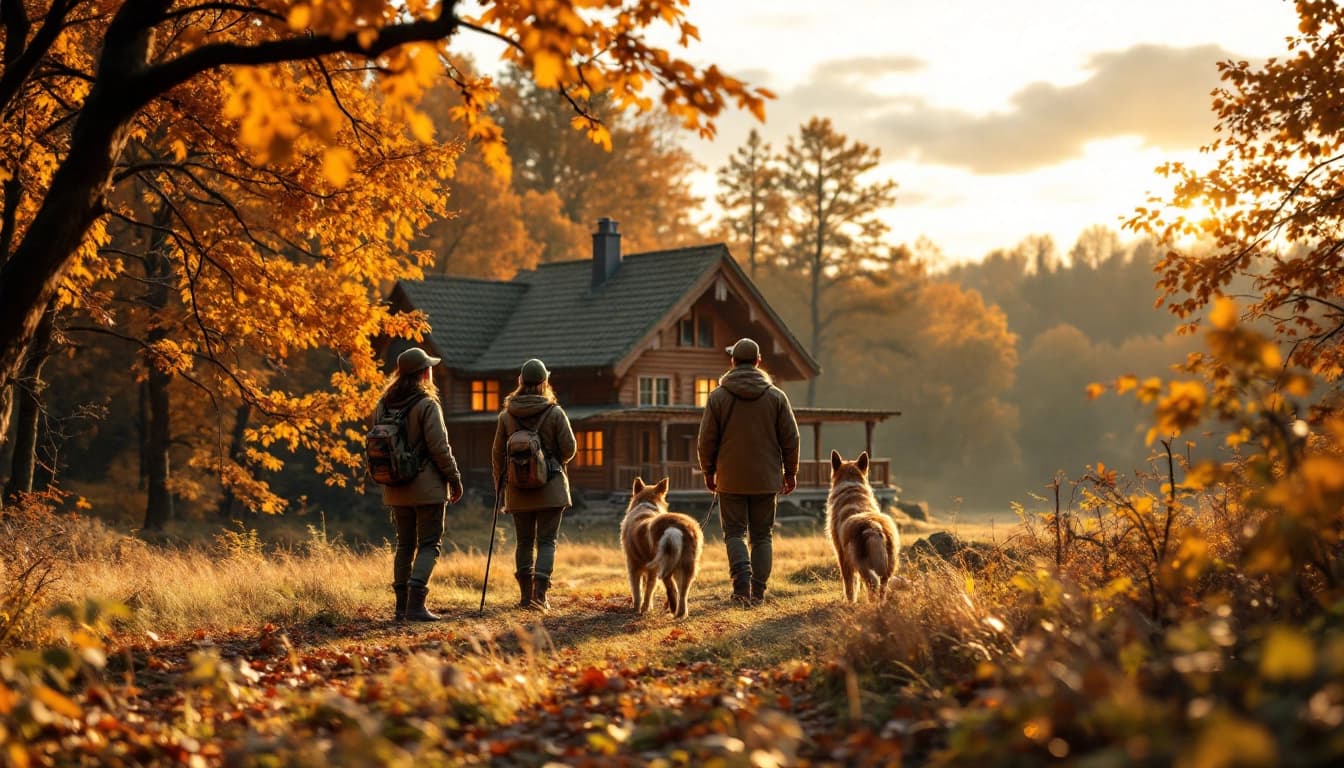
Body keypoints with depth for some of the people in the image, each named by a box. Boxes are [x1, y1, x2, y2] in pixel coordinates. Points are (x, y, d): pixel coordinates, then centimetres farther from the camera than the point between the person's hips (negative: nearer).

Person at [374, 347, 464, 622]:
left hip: (396, 488, 6)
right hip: (427, 486, -6)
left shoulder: (383, 405, 6)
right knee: (429, 545, -1)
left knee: (405, 544, 16)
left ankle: (402, 604, 16)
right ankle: (415, 606, -12)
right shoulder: (427, 405, -13)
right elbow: (439, 447, -14)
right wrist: (455, 478, -4)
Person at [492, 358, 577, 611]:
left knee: (524, 542, 13)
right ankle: (540, 593, -10)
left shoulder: (506, 415, -1)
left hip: (518, 490, 2)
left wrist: (498, 485, 15)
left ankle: (525, 595, 14)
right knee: (546, 541, 2)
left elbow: (497, 454, 3)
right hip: (550, 488, -2)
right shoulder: (555, 413, -7)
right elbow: (569, 448, -5)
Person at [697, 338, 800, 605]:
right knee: (762, 535, 10)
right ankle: (758, 591, 7)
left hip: (730, 479, -1)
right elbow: (790, 438, 2)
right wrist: (790, 472, 13)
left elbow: (706, 440, -1)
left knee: (734, 532, 5)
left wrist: (708, 472, 11)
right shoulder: (776, 396, 0)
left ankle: (742, 582, -16)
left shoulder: (718, 396, -4)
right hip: (766, 479, 1)